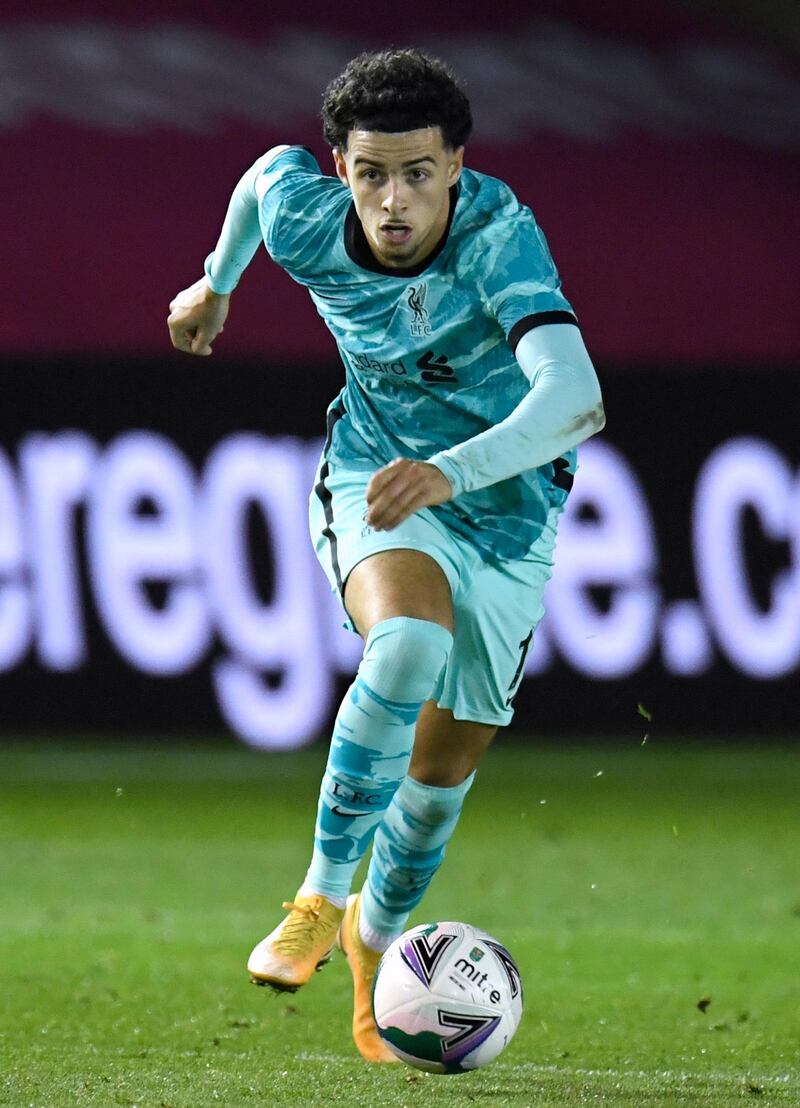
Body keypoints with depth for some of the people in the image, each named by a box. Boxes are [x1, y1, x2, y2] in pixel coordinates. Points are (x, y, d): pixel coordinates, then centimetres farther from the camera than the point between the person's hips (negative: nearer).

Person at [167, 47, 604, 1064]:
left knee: (446, 761, 7)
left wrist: (453, 470, -60)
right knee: (411, 643, -33)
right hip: (373, 479, 0)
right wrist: (216, 283, 26)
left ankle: (373, 945, 37)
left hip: (506, 510, 0)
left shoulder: (500, 237, -31)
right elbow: (268, 167, 9)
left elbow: (573, 396, -45)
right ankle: (321, 899, -22)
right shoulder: (304, 217, -18)